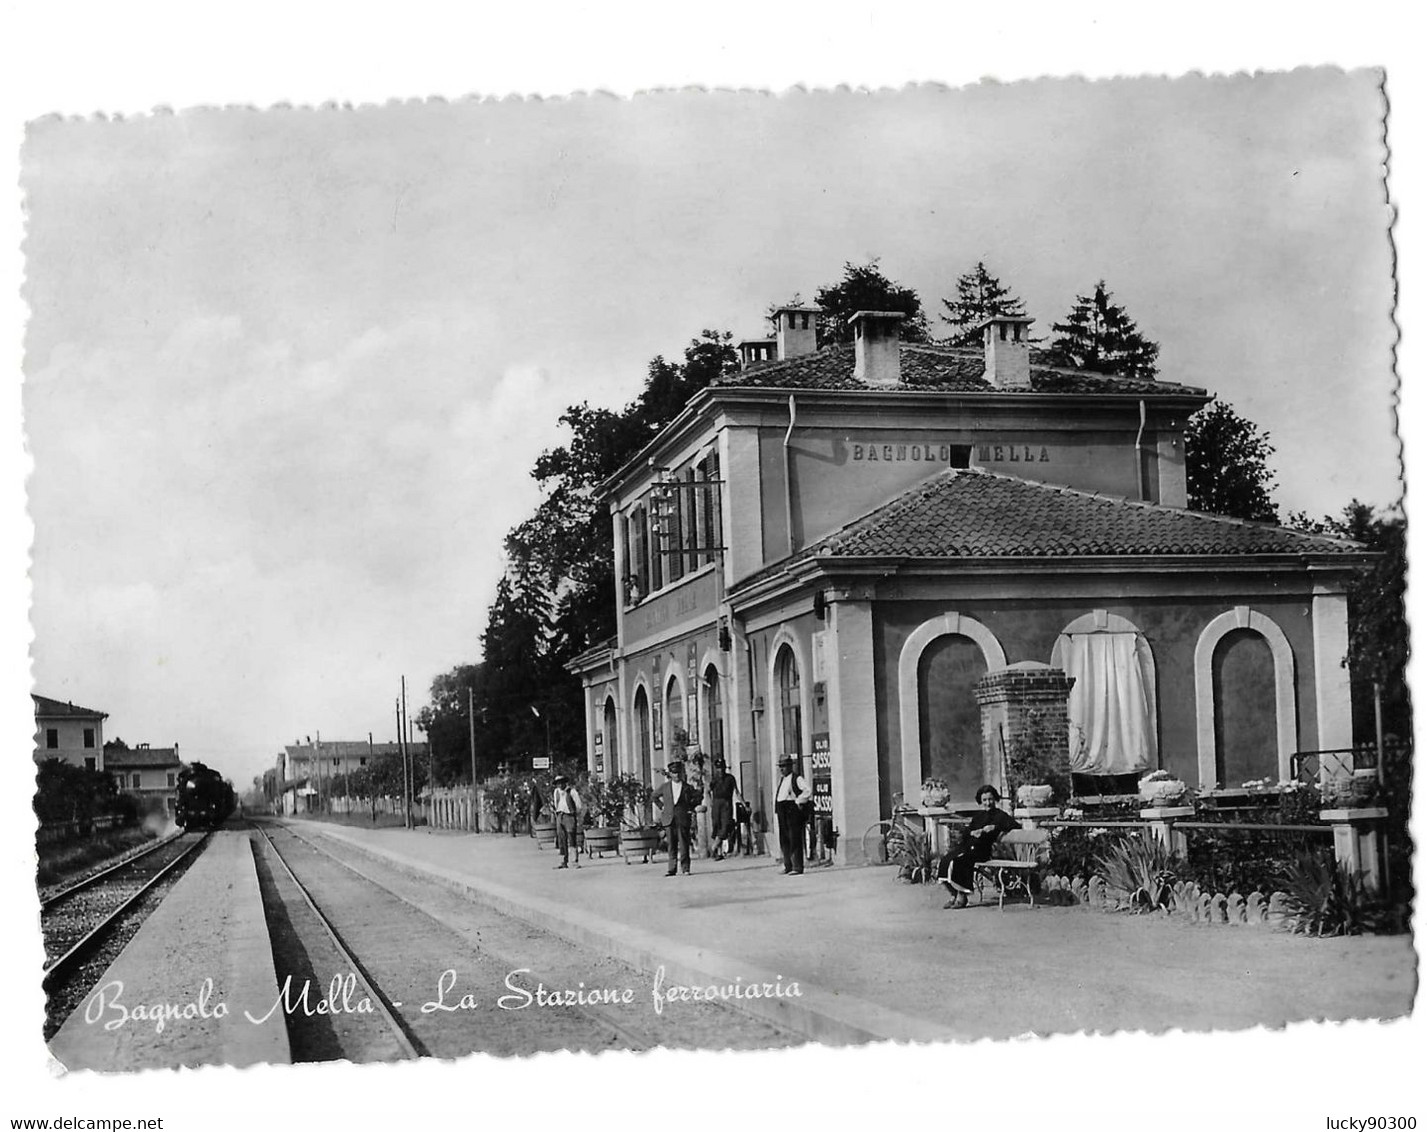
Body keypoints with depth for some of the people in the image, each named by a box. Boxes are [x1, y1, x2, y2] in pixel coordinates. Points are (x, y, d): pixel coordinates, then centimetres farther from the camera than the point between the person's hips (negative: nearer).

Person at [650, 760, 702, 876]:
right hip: (669, 819, 2)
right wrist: (661, 806, 13)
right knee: (671, 846, 2)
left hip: (683, 819, -2)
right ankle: (671, 869, 5)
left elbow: (699, 797, 14)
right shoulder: (665, 787, 10)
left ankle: (685, 869, 0)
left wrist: (691, 807, 6)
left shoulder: (687, 787, 5)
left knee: (683, 845, -4)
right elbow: (655, 796, 24)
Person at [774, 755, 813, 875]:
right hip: (782, 811, 9)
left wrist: (798, 801, -16)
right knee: (784, 840, 10)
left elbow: (808, 790, -18)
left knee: (794, 840, -8)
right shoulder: (781, 780, 18)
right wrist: (776, 807, 18)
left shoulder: (797, 779, -7)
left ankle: (797, 868, -7)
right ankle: (788, 866, 18)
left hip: (793, 810, -9)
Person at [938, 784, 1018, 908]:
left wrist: (995, 827, -12)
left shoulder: (1000, 815, 9)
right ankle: (954, 895, -11)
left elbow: (1015, 826, -5)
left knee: (957, 861, -31)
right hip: (968, 848, 6)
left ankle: (962, 897, -21)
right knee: (945, 860, -19)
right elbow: (966, 831, 21)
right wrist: (973, 832, -2)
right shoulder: (978, 816, 27)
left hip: (984, 850, -6)